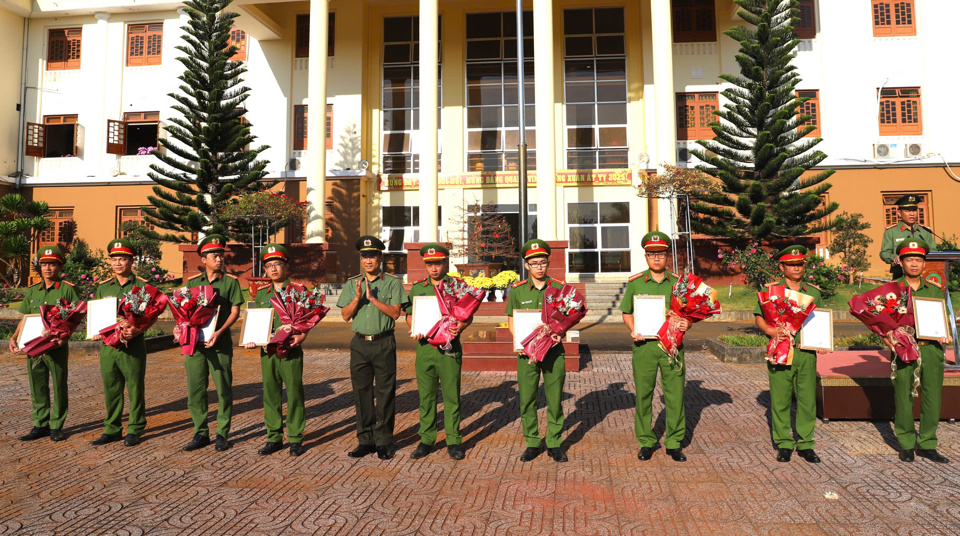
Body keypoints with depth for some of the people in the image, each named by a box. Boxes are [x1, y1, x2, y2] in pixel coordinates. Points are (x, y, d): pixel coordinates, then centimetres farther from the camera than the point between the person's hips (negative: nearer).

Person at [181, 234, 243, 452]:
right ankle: (200, 433, 19)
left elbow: (234, 312, -3)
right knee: (195, 389, 6)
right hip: (194, 342, 3)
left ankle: (222, 434, 13)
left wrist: (219, 332, -16)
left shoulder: (230, 282, 2)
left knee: (223, 389, 2)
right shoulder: (192, 282, 11)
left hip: (220, 344, -3)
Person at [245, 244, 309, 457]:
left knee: (294, 394, 1)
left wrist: (301, 336, -18)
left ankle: (295, 439, 12)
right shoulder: (261, 294, 13)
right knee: (270, 394, 9)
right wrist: (252, 339, 0)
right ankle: (274, 438, 20)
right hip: (267, 351, 4)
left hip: (291, 351, -4)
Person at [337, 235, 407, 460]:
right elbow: (345, 315, 4)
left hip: (384, 343, -3)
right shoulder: (352, 283, 10)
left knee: (385, 393, 2)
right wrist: (357, 298, -13)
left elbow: (395, 313, -8)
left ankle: (383, 441, 12)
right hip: (360, 344, 3)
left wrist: (373, 298, -17)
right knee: (361, 392, 7)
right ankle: (365, 440, 18)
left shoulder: (392, 283, 1)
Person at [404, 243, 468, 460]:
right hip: (424, 347, 3)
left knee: (452, 396, 3)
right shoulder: (417, 288, 12)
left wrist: (458, 328, -18)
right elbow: (409, 315, 16)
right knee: (426, 396, 8)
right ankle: (426, 440, 20)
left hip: (450, 347, -2)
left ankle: (453, 441, 14)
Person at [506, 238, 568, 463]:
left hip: (553, 349, 0)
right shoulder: (517, 290, 2)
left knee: (555, 399, 5)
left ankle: (554, 444, 19)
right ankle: (532, 443, 19)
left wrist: (559, 333, -9)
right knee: (527, 398, 4)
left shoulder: (559, 288, 2)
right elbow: (511, 320, 8)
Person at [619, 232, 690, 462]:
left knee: (675, 394, 3)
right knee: (643, 394, 5)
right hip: (644, 345, 0)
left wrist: (686, 324, -8)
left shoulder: (678, 282, 6)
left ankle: (674, 443, 18)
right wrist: (632, 330, -7)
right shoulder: (635, 282, 4)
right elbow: (627, 312, 10)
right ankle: (646, 442, 19)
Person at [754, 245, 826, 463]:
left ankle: (806, 444, 18)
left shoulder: (814, 292, 13)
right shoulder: (771, 290, 3)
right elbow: (758, 316, 2)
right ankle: (784, 444, 15)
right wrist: (770, 330, -16)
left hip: (807, 353, 3)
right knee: (780, 400, 2)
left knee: (807, 400, 6)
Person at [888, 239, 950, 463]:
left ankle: (927, 445, 18)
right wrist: (892, 344, -11)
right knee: (903, 398, 2)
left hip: (932, 349, 3)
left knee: (932, 398, 5)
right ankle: (906, 445, 16)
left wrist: (945, 335, -4)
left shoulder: (935, 290, 12)